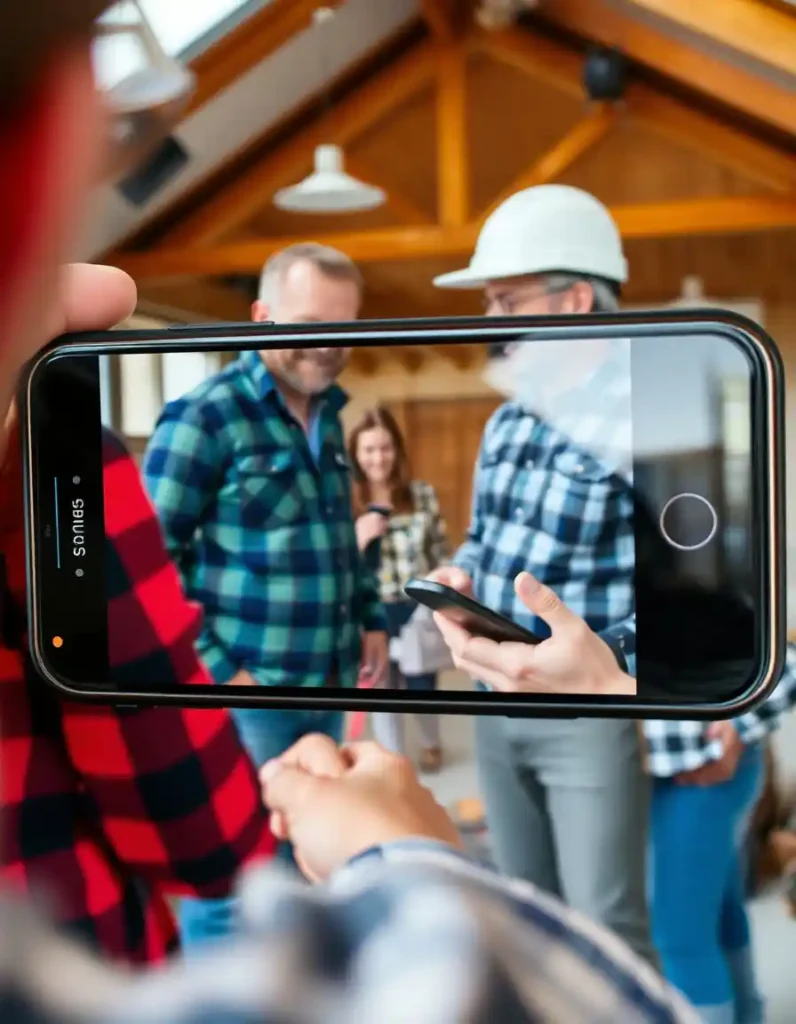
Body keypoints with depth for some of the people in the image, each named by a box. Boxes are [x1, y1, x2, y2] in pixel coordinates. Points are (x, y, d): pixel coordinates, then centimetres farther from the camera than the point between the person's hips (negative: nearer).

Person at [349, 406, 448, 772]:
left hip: (419, 608, 1)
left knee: (421, 685, 16)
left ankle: (431, 742, 48)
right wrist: (359, 539, -24)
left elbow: (440, 553, 3)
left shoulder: (422, 495, -3)